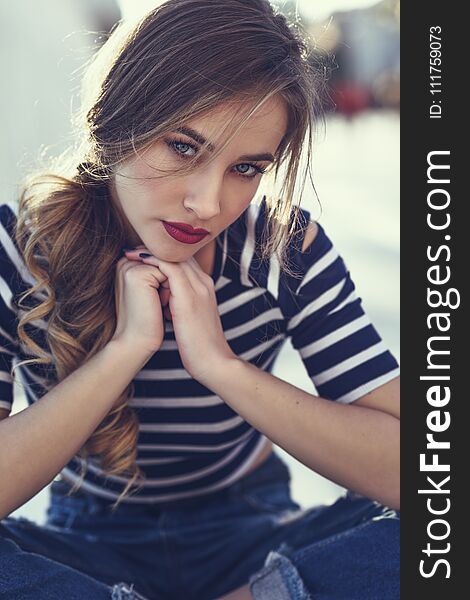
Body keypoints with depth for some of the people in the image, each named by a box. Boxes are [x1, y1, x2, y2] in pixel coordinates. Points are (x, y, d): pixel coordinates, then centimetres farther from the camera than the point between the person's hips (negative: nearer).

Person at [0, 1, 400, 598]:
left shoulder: (287, 251, -17)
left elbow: (405, 469, -23)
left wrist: (220, 364, -30)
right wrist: (125, 348, -31)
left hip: (247, 534, 0)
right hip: (87, 543, 1)